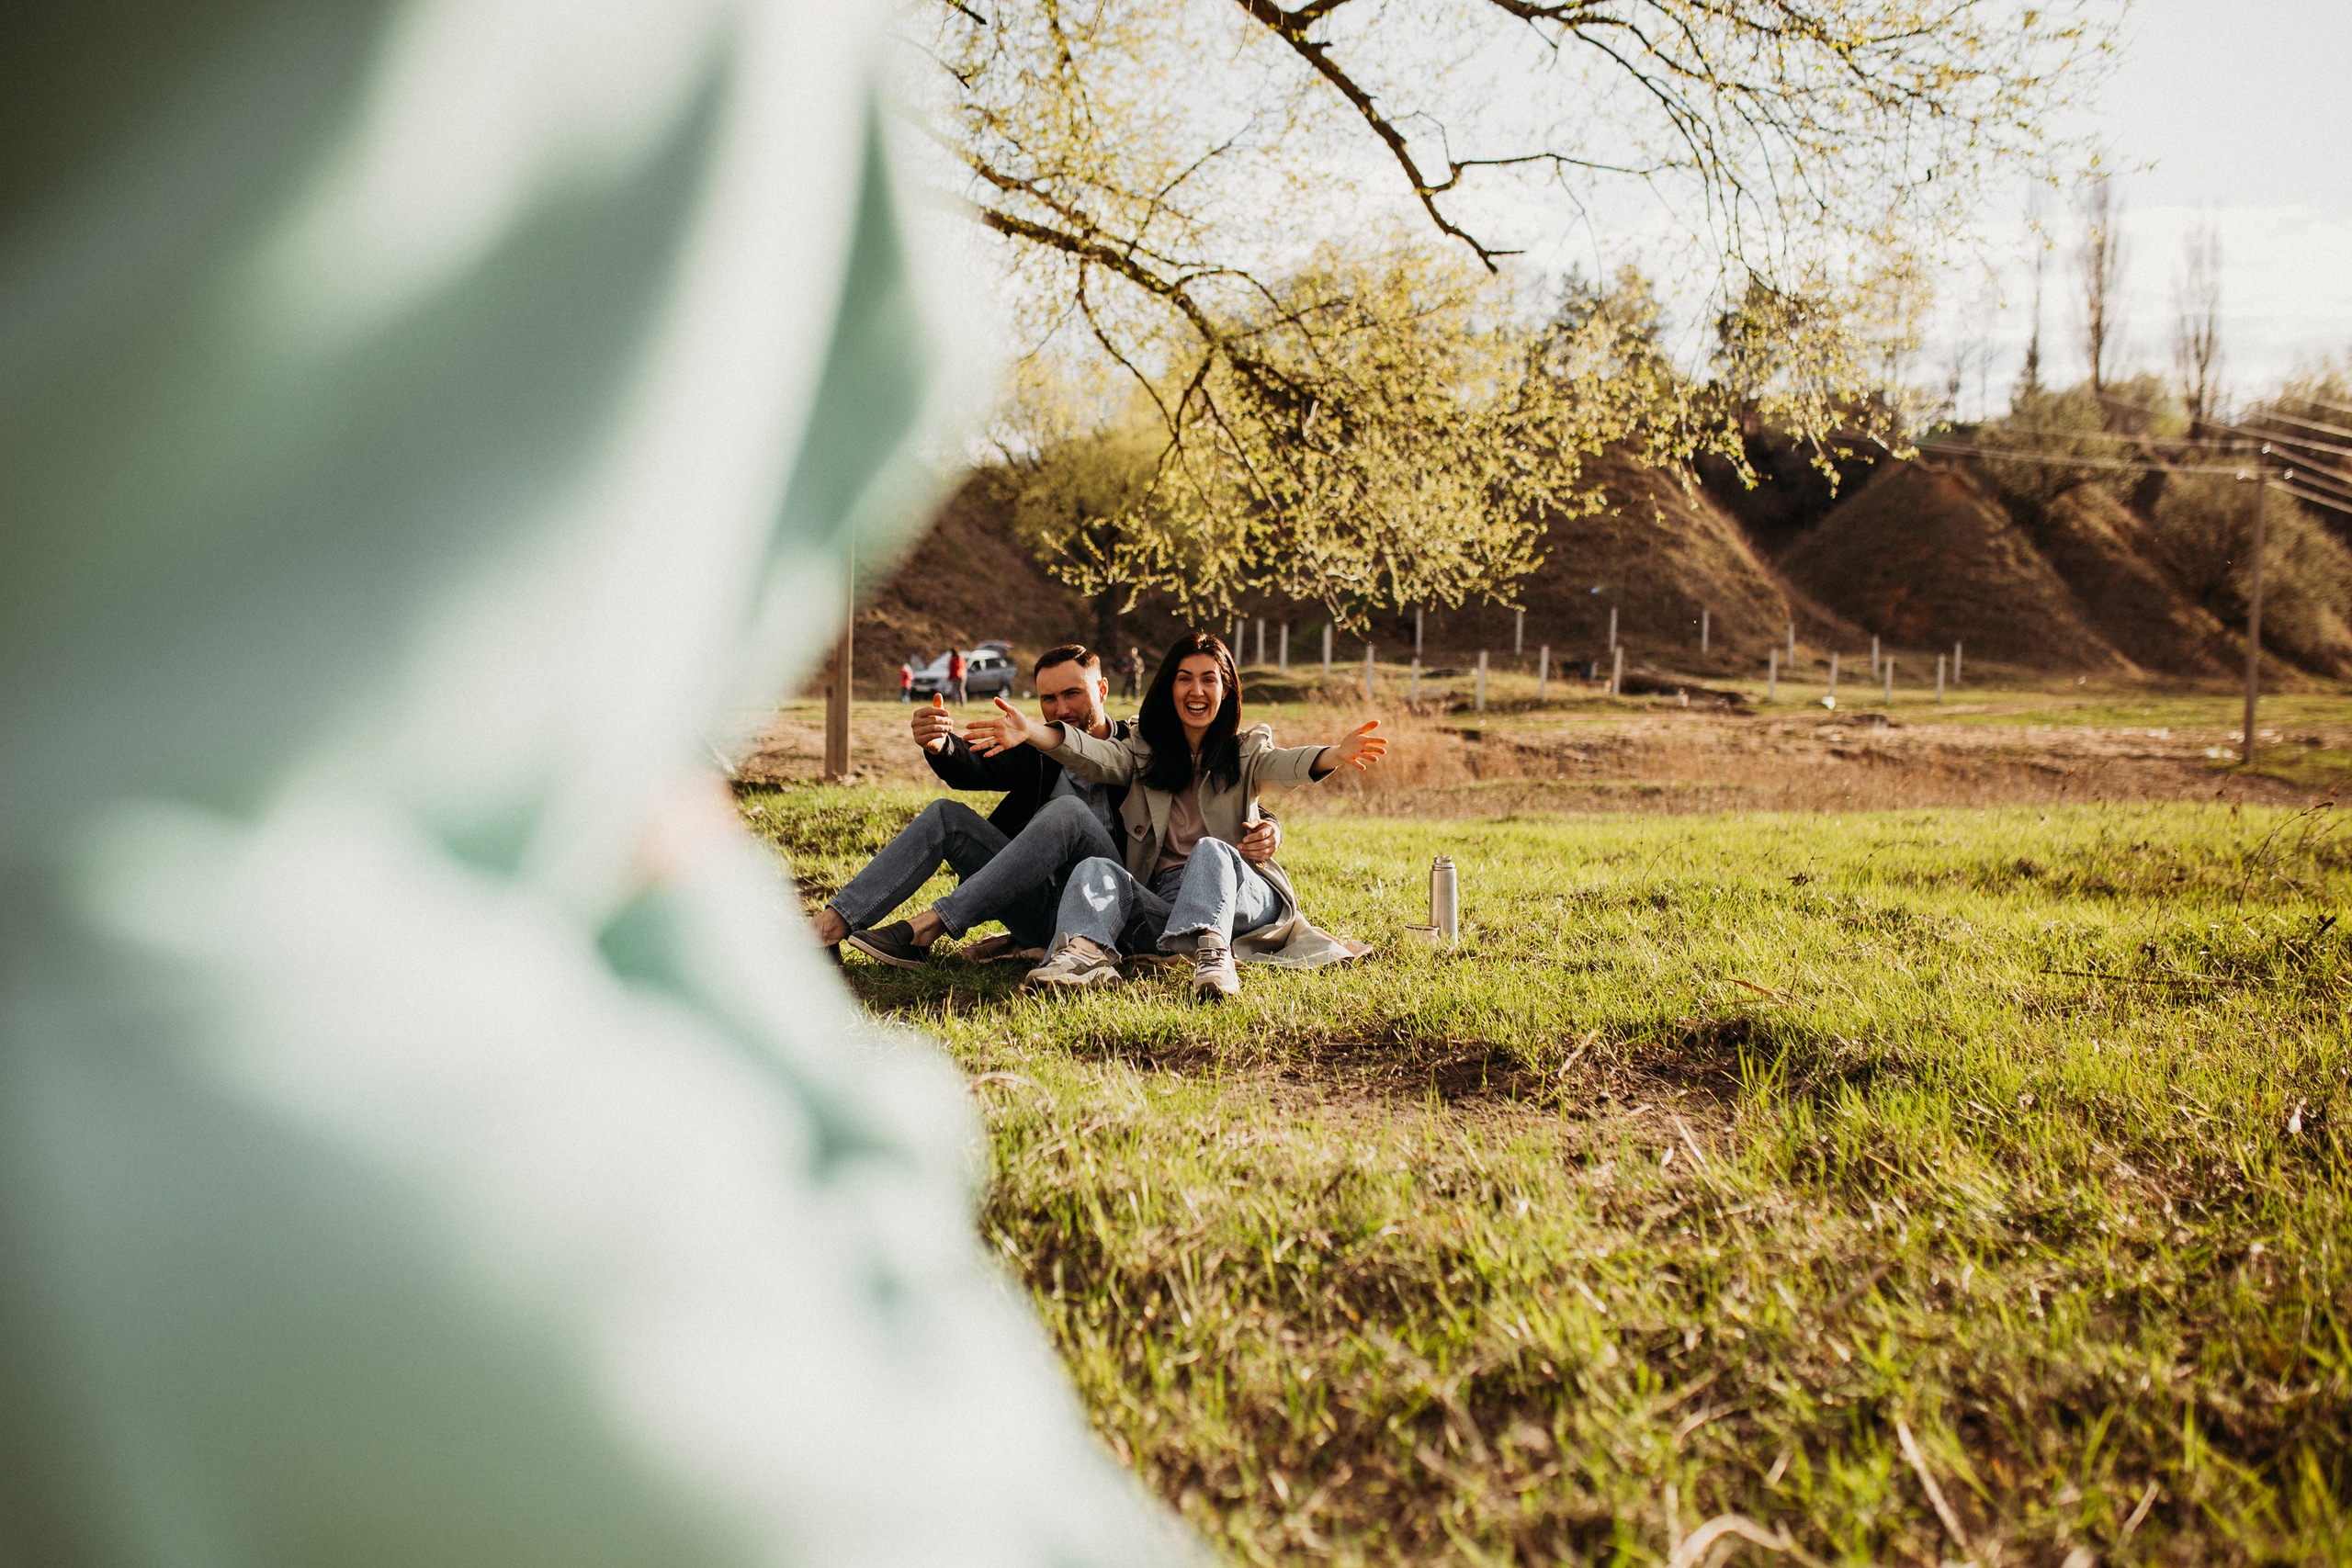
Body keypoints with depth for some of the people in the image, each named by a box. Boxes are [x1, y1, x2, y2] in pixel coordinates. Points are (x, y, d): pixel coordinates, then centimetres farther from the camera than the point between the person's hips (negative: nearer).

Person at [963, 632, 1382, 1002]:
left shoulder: (1246, 751, 14)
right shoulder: (1143, 749, 19)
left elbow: (1284, 763, -9)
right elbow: (1094, 754, -2)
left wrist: (1336, 755, -35)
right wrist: (1031, 733, -25)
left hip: (1241, 893, -2)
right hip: (1160, 900, 2)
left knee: (1210, 849, -31)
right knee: (1097, 868, -23)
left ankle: (1212, 951, -59)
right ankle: (1085, 951, -54)